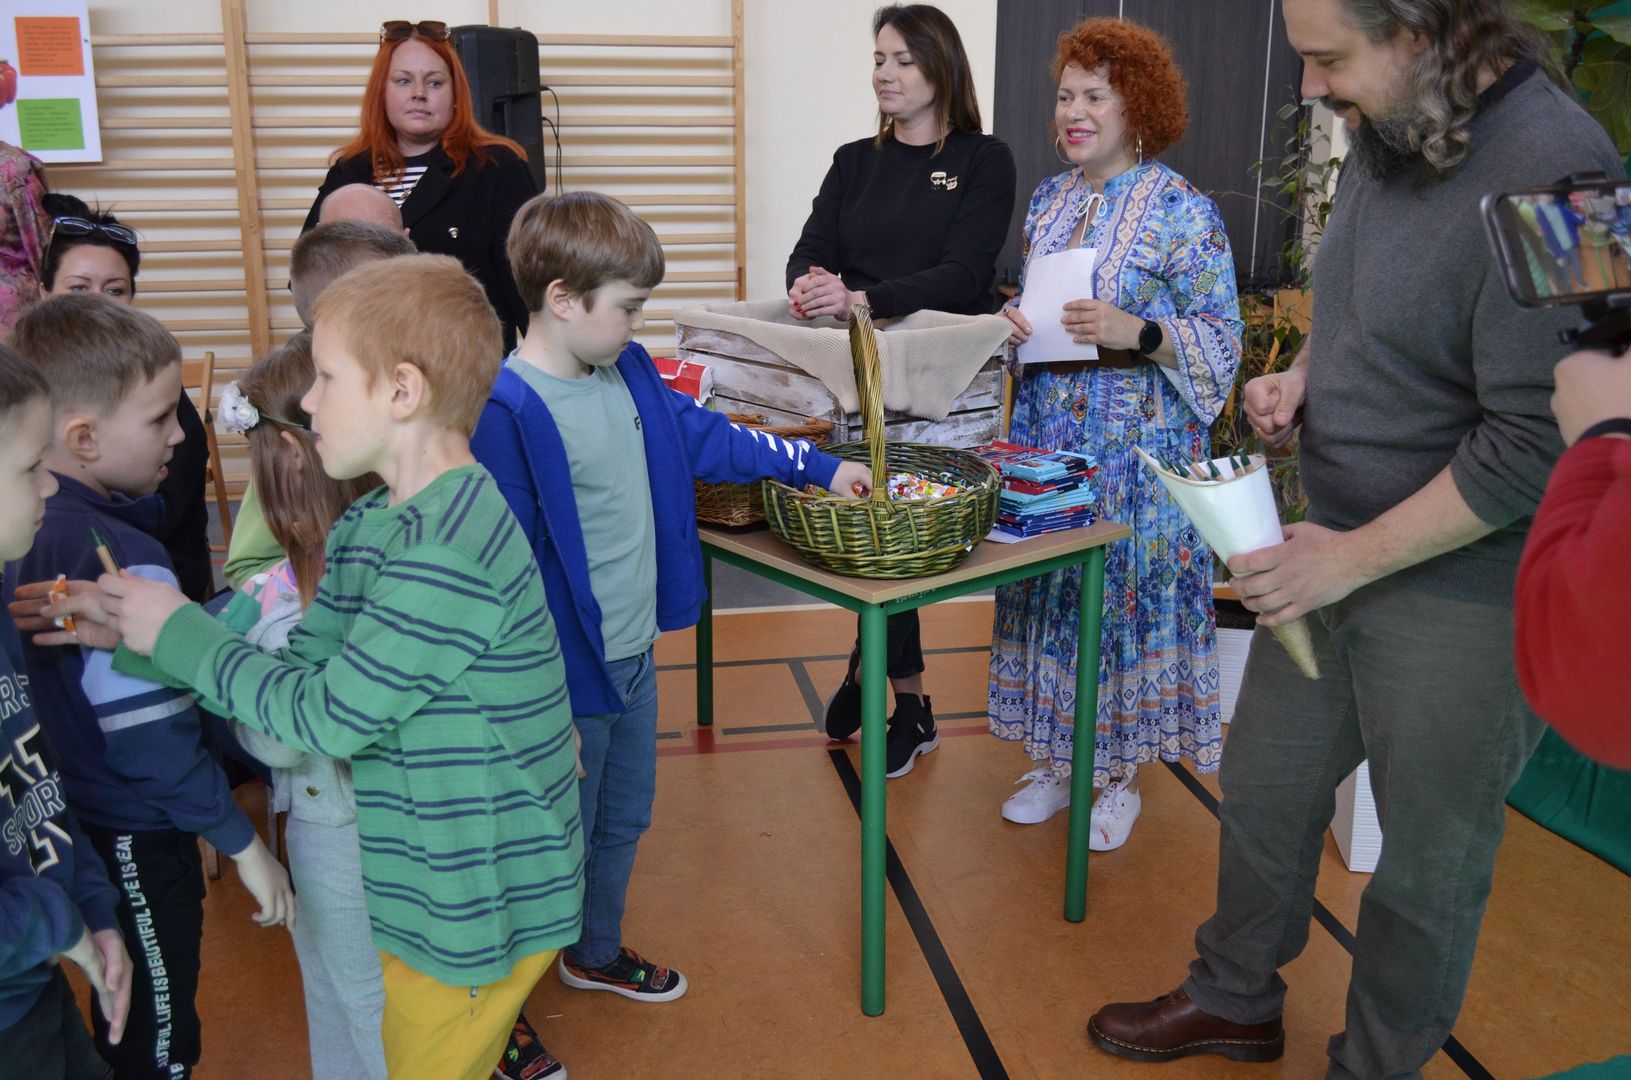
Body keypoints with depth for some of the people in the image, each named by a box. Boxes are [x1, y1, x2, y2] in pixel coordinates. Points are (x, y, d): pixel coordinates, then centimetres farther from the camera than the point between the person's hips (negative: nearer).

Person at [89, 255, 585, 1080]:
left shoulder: (450, 553, -30)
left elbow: (329, 716, -23)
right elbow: (301, 669, 1)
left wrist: (179, 633, -13)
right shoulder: (368, 526, 2)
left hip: (478, 902, -9)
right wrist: (131, 634, -6)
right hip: (433, 879, 9)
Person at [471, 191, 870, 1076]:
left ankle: (597, 953, 49)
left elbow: (703, 436, 18)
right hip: (567, 672, -8)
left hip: (634, 654, 8)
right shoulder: (506, 412, -24)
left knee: (624, 819, 25)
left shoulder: (628, 374, 2)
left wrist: (820, 467, 21)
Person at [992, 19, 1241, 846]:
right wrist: (1015, 319, -3)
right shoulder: (1049, 199, 11)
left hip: (1135, 444, -5)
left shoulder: (1183, 212, -8)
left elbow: (1222, 339, -8)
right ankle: (1054, 760, 25)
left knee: (1127, 584, 1)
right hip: (1048, 430, 6)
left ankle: (1120, 775, 19)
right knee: (1047, 583, 9)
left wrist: (1136, 331, -24)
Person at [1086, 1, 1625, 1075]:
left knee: (1425, 865, 11)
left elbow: (1533, 443, -25)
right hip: (1333, 557, 8)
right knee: (1264, 791, 20)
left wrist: (1352, 557, -19)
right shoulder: (1386, 136, 3)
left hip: (1463, 592, -8)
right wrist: (1305, 372, 0)